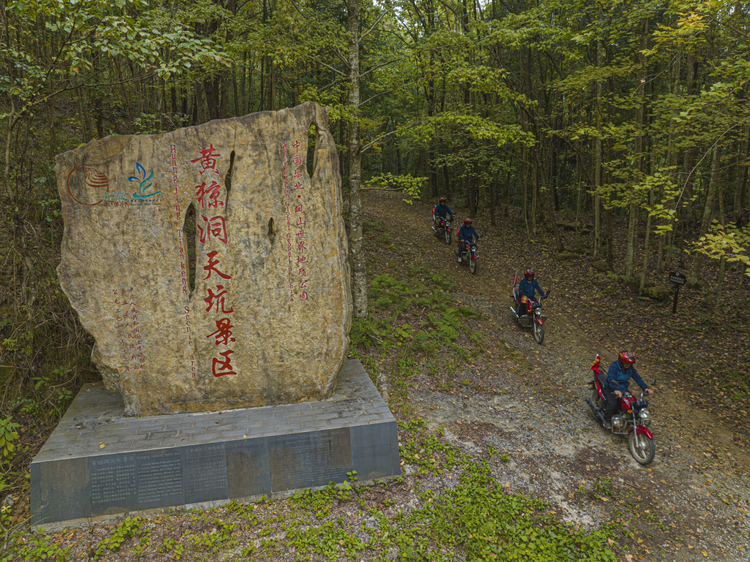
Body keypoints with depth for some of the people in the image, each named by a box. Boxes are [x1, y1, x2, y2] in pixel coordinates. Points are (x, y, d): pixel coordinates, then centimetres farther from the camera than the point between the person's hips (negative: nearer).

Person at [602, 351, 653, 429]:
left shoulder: (630, 368, -2)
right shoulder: (614, 366, -24)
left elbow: (637, 377, -6)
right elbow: (611, 379, -37)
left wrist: (645, 388, -21)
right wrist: (616, 390, -55)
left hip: (623, 389, 6)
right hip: (611, 389, -6)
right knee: (612, 404, -29)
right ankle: (607, 419, -4)